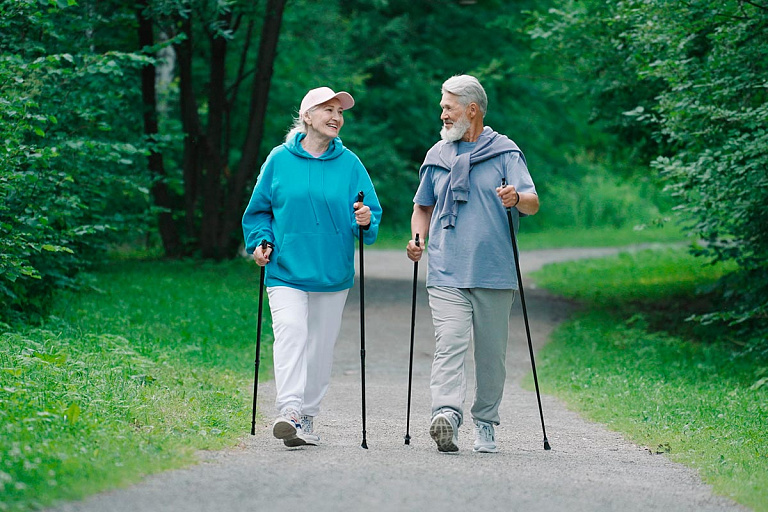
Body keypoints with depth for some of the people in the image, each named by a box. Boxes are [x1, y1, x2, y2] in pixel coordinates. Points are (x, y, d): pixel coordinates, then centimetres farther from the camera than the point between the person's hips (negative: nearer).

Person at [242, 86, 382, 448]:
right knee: (290, 333, -20)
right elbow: (259, 209, 12)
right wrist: (260, 242, -3)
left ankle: (307, 418, 16)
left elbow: (371, 211, 6)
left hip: (333, 273, 2)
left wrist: (365, 221, -16)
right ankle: (289, 411, -29)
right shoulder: (280, 159, 3)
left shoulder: (349, 163, 5)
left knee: (321, 344, 6)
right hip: (286, 269, -2)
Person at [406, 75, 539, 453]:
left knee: (491, 353, 5)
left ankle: (485, 424, 17)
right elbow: (423, 206, 27)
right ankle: (446, 414, -30)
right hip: (446, 274, 1)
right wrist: (417, 239, 8)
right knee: (449, 344, -16)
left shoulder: (505, 152, 4)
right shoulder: (437, 156, 15)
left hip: (494, 275, -1)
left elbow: (533, 203, -5)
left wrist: (518, 198, -28)